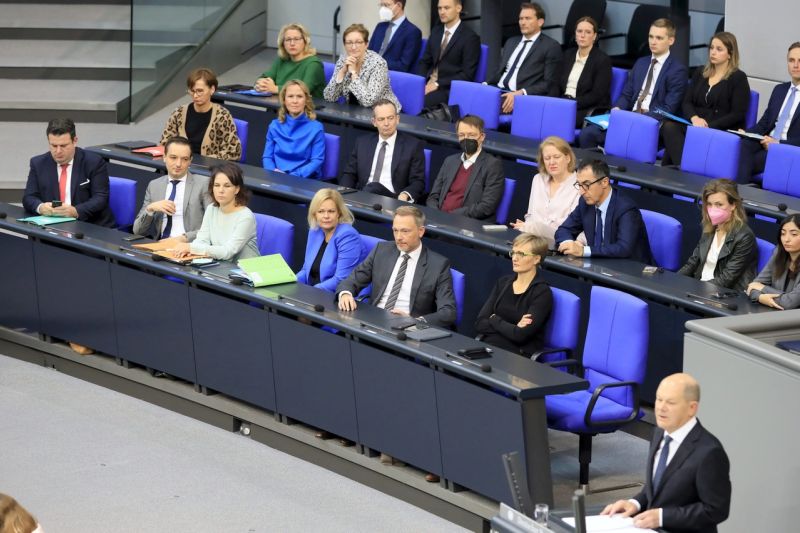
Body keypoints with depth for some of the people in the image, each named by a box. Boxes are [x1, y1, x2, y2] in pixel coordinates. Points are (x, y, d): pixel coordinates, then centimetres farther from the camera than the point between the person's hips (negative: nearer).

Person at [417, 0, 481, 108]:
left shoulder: (470, 37, -5)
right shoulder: (436, 31, 15)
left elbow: (467, 75, -11)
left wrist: (438, 84, -17)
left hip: (449, 89, -6)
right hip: (428, 84, 6)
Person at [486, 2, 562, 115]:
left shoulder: (551, 46, 2)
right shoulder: (511, 42, 24)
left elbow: (549, 84, -6)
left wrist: (521, 93, -19)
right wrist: (486, 84, 3)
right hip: (498, 92, 6)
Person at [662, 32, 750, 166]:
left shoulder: (739, 78, 3)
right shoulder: (700, 73, 20)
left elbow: (737, 115, -5)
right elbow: (687, 102, 13)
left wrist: (709, 126, -17)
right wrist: (694, 118, -11)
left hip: (724, 132, -5)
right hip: (696, 126, 6)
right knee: (669, 127, -29)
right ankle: (682, 168, -37)